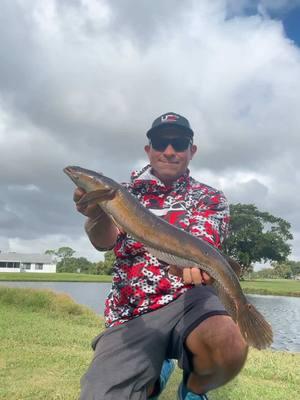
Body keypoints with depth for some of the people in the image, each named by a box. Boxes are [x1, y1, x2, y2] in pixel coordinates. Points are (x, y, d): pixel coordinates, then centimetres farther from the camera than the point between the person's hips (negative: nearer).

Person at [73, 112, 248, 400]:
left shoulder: (210, 198, 8)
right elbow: (104, 240, -8)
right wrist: (97, 214, -33)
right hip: (130, 315, 2)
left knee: (229, 346, -33)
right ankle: (154, 375, 18)